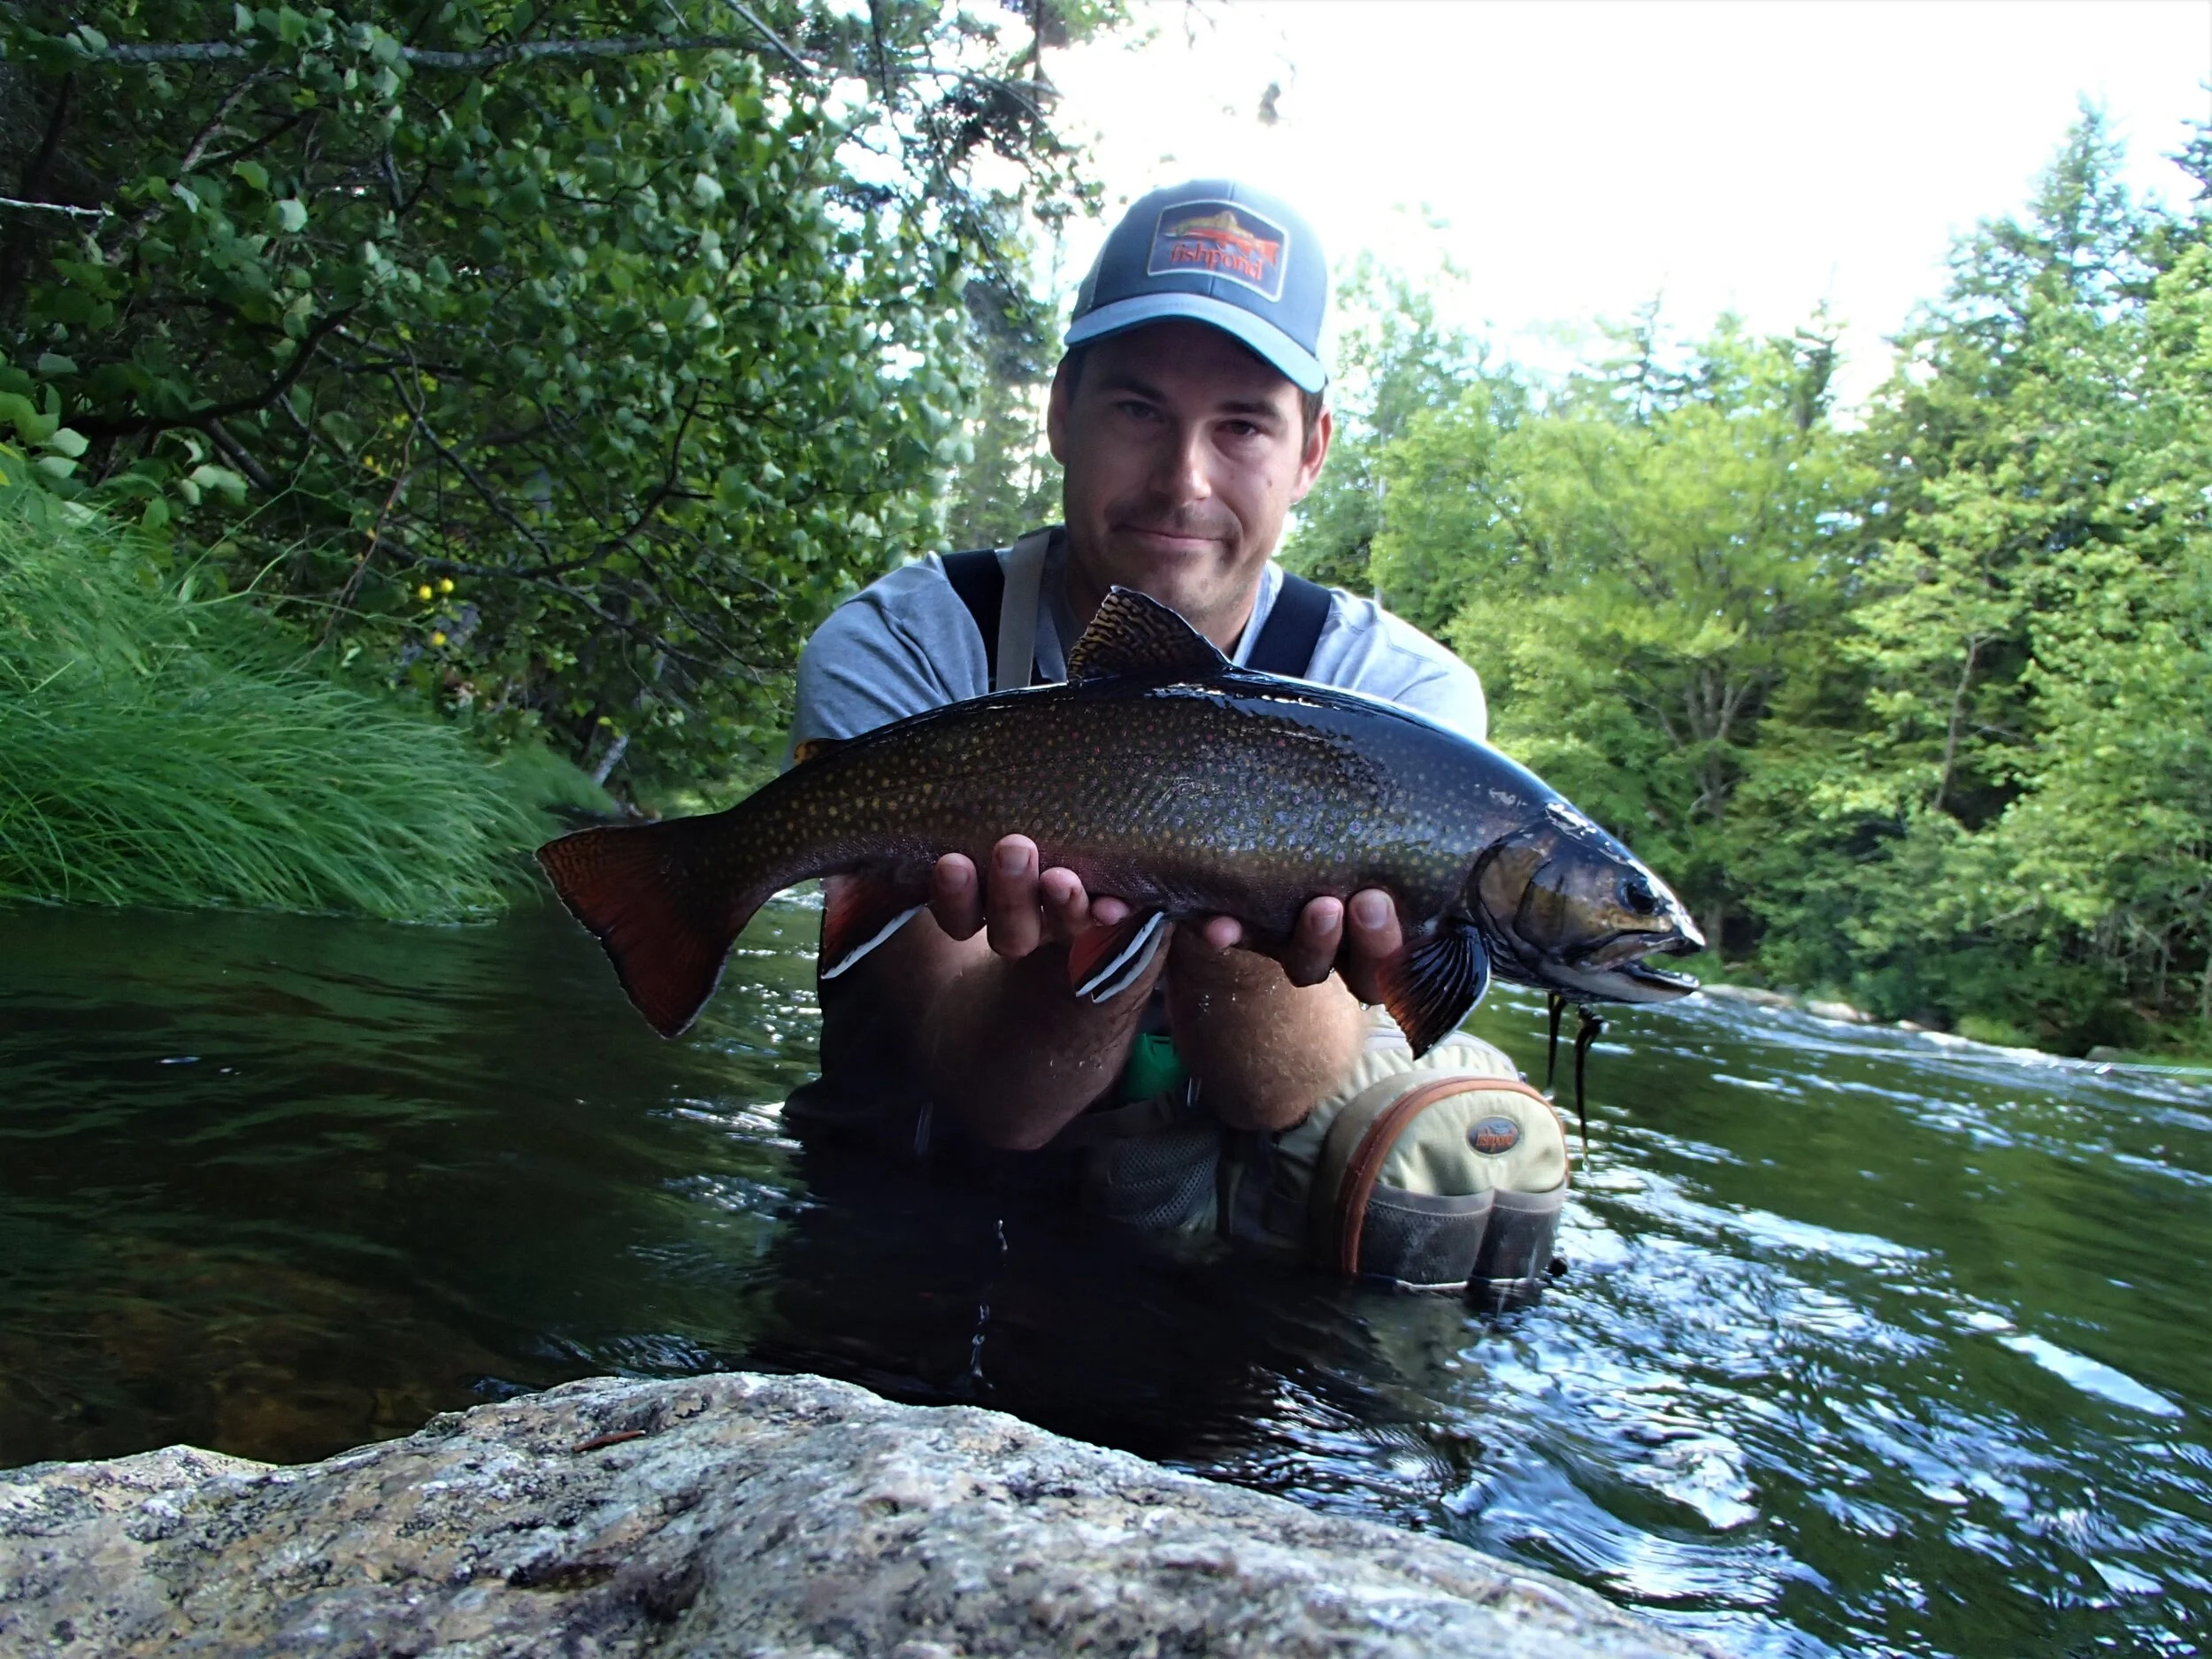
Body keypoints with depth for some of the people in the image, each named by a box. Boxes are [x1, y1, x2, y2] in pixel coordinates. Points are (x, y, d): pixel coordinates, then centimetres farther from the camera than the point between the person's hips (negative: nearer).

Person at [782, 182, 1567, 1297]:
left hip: (1210, 1202, -1)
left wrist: (1241, 944, -43)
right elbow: (990, 1101, -21)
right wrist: (1092, 951, -43)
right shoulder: (890, 654, -15)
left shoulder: (1402, 693, -11)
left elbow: (1287, 1099, -21)